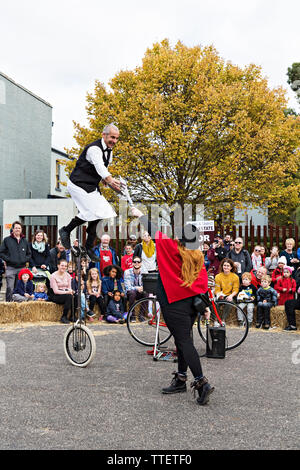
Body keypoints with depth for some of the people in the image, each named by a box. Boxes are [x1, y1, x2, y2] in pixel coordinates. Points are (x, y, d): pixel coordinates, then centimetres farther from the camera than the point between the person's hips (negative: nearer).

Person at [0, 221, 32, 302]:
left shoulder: (25, 241, 14)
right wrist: (7, 259, -10)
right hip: (10, 268, -3)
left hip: (22, 268, 3)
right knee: (10, 288, -8)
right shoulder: (7, 240, 4)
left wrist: (25, 260, 3)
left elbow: (29, 253, 20)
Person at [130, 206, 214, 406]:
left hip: (175, 303, -7)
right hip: (193, 302, 7)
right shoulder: (198, 255, 6)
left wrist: (139, 214, 15)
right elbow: (203, 280, 4)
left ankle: (201, 382, -15)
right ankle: (180, 380, 25)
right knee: (183, 339, 15)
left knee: (184, 341, -8)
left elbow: (155, 232, 2)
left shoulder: (172, 247, -9)